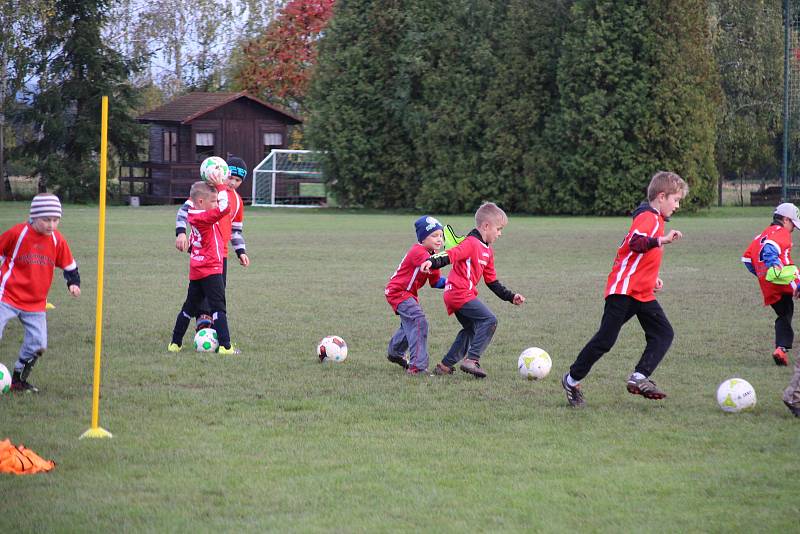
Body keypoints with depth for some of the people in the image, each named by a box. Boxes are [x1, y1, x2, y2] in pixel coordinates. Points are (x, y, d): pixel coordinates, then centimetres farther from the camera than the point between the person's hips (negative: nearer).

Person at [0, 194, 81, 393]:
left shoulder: (57, 240, 0)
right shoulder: (17, 233, -12)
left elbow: (69, 266, 14)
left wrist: (73, 283, -2)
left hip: (36, 303, 4)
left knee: (38, 344, 0)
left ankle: (18, 380, 20)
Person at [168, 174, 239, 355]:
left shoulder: (194, 215, 7)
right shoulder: (206, 217, -18)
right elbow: (224, 208, -30)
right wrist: (220, 186, -19)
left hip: (196, 270, 8)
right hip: (211, 270, -8)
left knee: (189, 307, 16)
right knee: (218, 307, -6)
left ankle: (175, 343, 20)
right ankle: (225, 346, -10)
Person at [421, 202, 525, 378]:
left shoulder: (487, 251, 19)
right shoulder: (471, 243, -12)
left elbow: (492, 281, 25)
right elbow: (450, 255, -27)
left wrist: (511, 297, 23)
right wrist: (432, 262, -44)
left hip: (455, 296, 11)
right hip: (460, 293, -11)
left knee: (471, 329, 21)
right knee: (489, 320, -15)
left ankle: (445, 365, 24)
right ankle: (472, 360, -18)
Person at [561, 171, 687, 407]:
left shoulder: (656, 219, 18)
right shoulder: (648, 218, -12)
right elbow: (635, 242, -32)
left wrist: (652, 278, 23)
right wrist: (662, 241, -43)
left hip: (643, 294, 10)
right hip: (623, 290, -10)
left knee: (663, 333, -4)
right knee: (606, 339, -7)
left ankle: (639, 378, -13)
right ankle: (572, 380, 7)